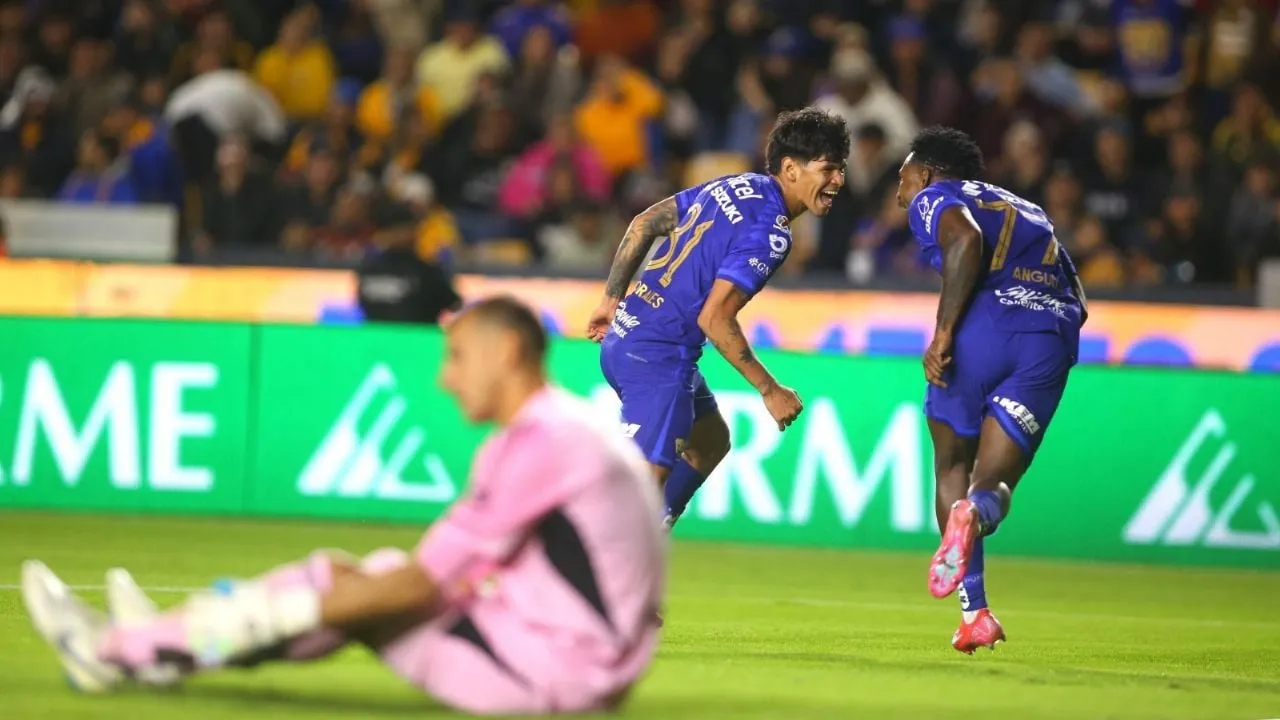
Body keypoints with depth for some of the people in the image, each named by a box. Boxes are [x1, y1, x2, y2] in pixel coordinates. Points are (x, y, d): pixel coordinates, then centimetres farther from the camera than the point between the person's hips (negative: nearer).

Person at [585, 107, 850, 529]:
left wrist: (612, 300, 21)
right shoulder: (769, 232, -18)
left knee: (710, 440, 26)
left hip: (625, 334, 10)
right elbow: (715, 319, -23)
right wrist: (770, 390, -16)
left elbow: (645, 223, 15)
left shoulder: (735, 187, 9)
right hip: (658, 356, -10)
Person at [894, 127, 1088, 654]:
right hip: (1052, 341, 4)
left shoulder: (933, 199, 15)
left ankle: (974, 614, 5)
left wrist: (943, 333, -10)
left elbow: (966, 239, -9)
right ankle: (976, 513, -30)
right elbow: (1077, 300, 25)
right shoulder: (1030, 213, 35)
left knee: (952, 468, 16)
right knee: (993, 481, 9)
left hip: (983, 325, -4)